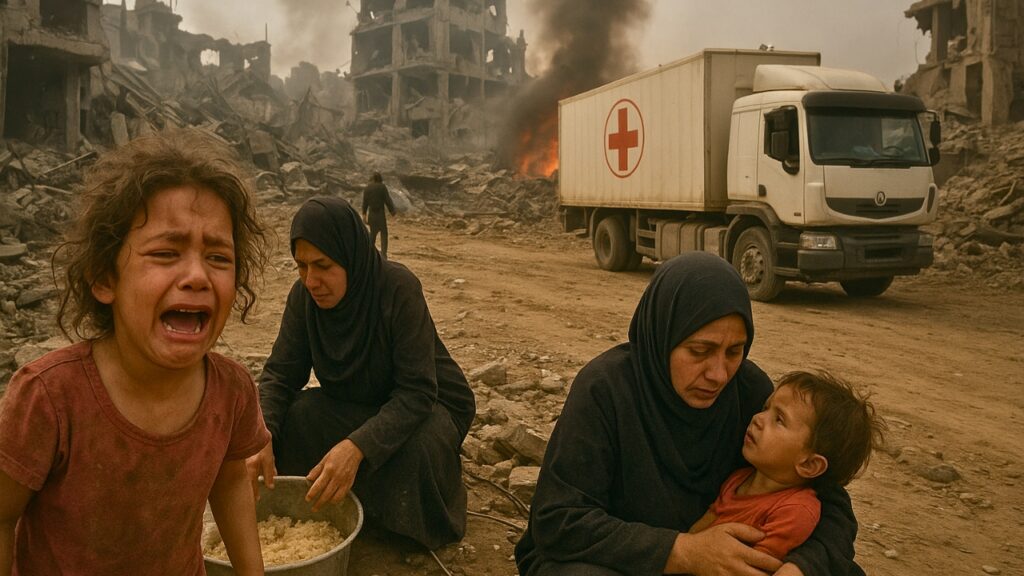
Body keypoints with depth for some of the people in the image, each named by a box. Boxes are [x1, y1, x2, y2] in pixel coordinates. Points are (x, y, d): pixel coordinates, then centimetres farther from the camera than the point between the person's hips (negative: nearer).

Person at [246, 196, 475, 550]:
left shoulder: (399, 288, -30)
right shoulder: (304, 295, -14)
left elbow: (417, 392, -32)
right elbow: (280, 374, -11)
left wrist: (357, 447, -47)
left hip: (424, 406, -4)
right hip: (355, 405, 5)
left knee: (413, 447, -35)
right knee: (293, 415, -22)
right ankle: (312, 514, 4)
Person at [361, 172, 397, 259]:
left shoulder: (367, 188, 3)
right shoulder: (382, 187, -8)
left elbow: (365, 202, 7)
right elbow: (388, 200, -8)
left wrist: (364, 214, 15)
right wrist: (392, 211, -1)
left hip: (371, 214, 4)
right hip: (380, 213, -4)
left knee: (373, 232, 18)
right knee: (383, 233, 2)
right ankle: (383, 254, -9)